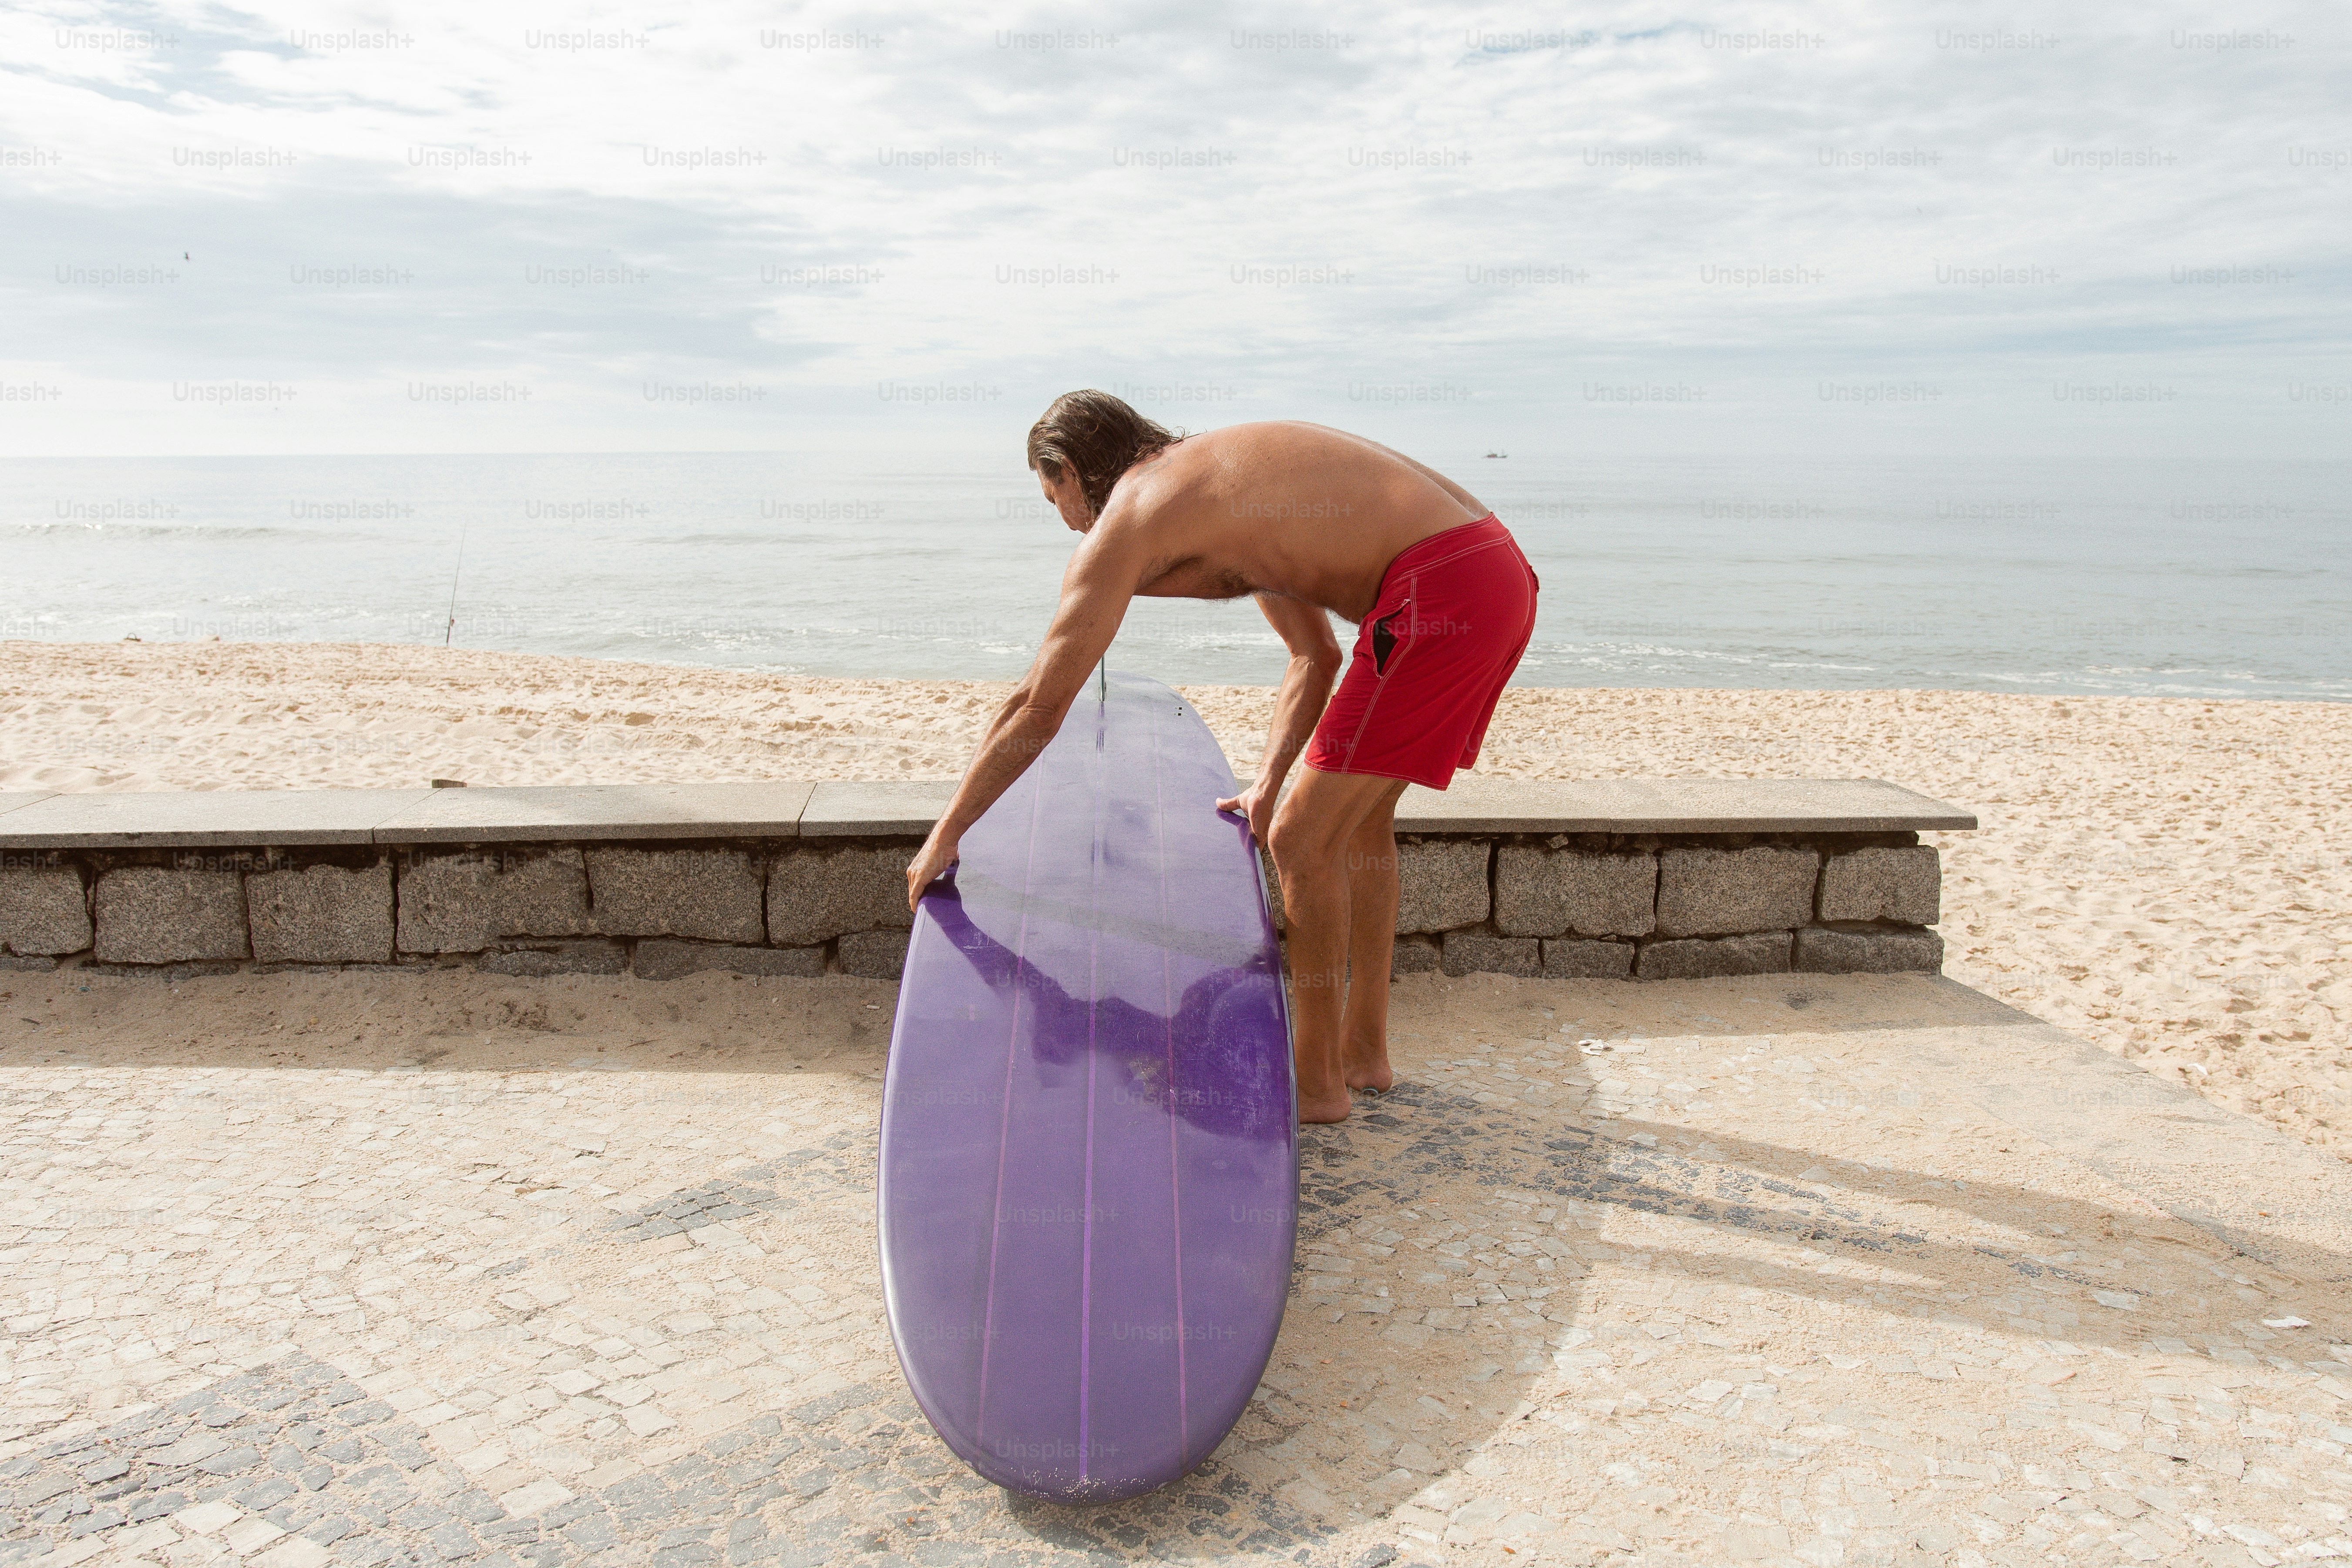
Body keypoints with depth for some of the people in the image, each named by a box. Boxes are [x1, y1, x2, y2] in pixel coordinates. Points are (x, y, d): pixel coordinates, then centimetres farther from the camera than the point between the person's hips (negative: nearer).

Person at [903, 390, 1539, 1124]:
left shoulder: (1123, 522, 1)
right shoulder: (1232, 490, 27)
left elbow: (1038, 707, 2)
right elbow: (1314, 656, 31)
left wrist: (945, 837, 11)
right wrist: (1268, 783, 28)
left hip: (1439, 597, -10)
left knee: (1303, 840, 2)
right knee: (1357, 814, 22)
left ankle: (1316, 1083, 17)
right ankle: (1362, 1049, 34)